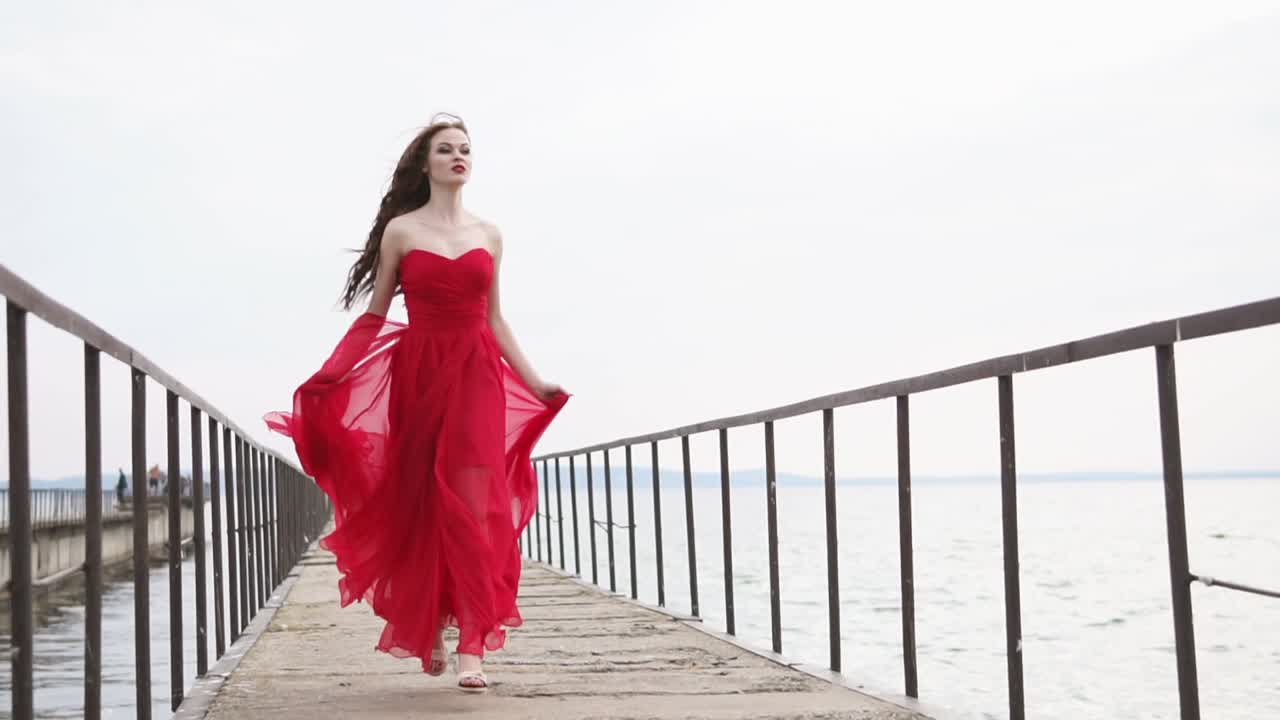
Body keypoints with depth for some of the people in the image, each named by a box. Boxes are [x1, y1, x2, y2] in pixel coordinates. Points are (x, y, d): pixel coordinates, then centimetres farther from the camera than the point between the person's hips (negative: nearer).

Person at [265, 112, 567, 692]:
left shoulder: (488, 235, 12)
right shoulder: (400, 230, 4)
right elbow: (374, 315, 5)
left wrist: (535, 383, 13)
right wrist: (328, 374, -4)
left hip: (477, 378, 1)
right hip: (418, 376, -1)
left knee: (473, 505, -10)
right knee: (420, 503, 4)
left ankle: (473, 646, -13)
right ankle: (428, 632, 21)